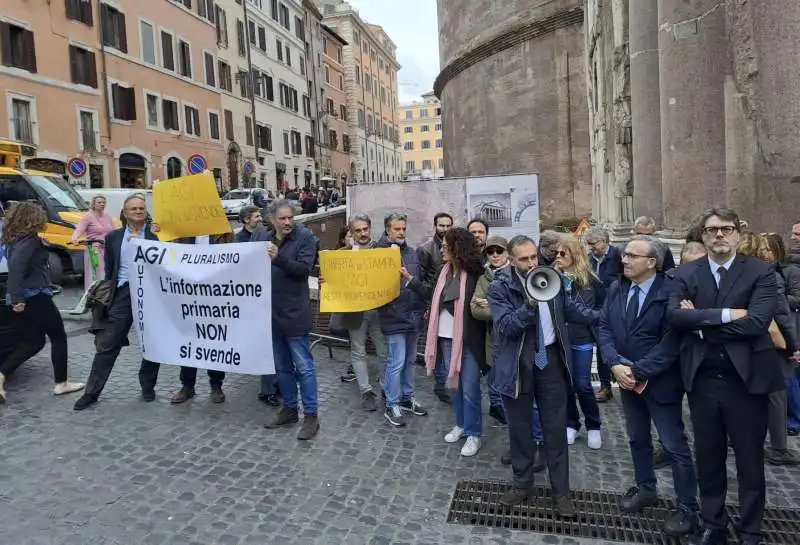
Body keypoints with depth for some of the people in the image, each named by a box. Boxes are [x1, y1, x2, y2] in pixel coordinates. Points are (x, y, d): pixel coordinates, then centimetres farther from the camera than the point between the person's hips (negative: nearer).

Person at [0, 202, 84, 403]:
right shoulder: (29, 240, -15)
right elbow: (17, 267, -26)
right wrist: (18, 297, -26)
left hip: (21, 299, 9)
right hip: (34, 297, -9)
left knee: (32, 342, 16)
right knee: (58, 337, 6)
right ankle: (61, 383, 13)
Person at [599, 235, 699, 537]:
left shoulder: (670, 292, -18)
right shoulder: (616, 289, 1)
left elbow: (672, 341, -21)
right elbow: (605, 328, -1)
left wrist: (638, 371, -21)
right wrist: (616, 364, -15)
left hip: (660, 382, -6)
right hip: (627, 378, 6)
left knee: (675, 446, 5)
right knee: (637, 439, 20)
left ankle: (687, 508, 21)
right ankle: (645, 489, 39)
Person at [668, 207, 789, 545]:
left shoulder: (761, 273, -5)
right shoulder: (686, 274, 2)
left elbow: (757, 322, -19)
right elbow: (674, 316, -13)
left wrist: (702, 322, -14)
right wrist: (725, 315, -20)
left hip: (746, 379, -2)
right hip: (702, 380, 2)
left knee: (750, 461, 13)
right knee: (708, 457, 16)